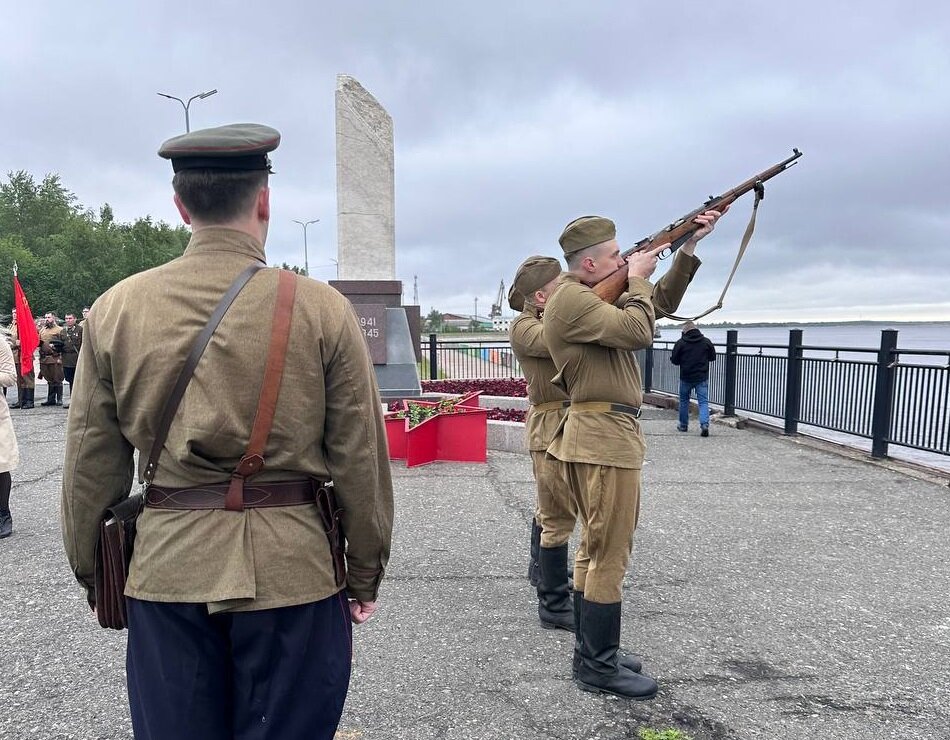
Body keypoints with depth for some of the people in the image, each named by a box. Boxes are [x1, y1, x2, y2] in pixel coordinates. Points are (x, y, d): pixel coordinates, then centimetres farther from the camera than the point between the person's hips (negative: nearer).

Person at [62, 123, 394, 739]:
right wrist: (366, 577, 6)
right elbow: (362, 463, -6)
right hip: (291, 570, -2)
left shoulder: (116, 309, -2)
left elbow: (90, 467, 4)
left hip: (166, 569, 3)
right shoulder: (322, 309, -9)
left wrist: (92, 572, 17)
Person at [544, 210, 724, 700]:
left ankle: (590, 654, 26)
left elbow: (661, 304, 23)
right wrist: (637, 278, -7)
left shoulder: (592, 295, 16)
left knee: (594, 549, 15)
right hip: (605, 437, -11)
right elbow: (637, 332, -23)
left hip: (596, 437, 11)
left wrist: (688, 248, 15)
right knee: (610, 557, -4)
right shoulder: (571, 299, -14)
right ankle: (599, 668, 6)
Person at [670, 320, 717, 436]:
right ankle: (704, 424, -17)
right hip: (702, 377, 1)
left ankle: (683, 425, 25)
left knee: (684, 401, 16)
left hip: (686, 377, -1)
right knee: (703, 402, 0)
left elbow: (674, 360, -4)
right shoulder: (706, 342, -1)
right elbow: (713, 357, 9)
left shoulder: (680, 342, -8)